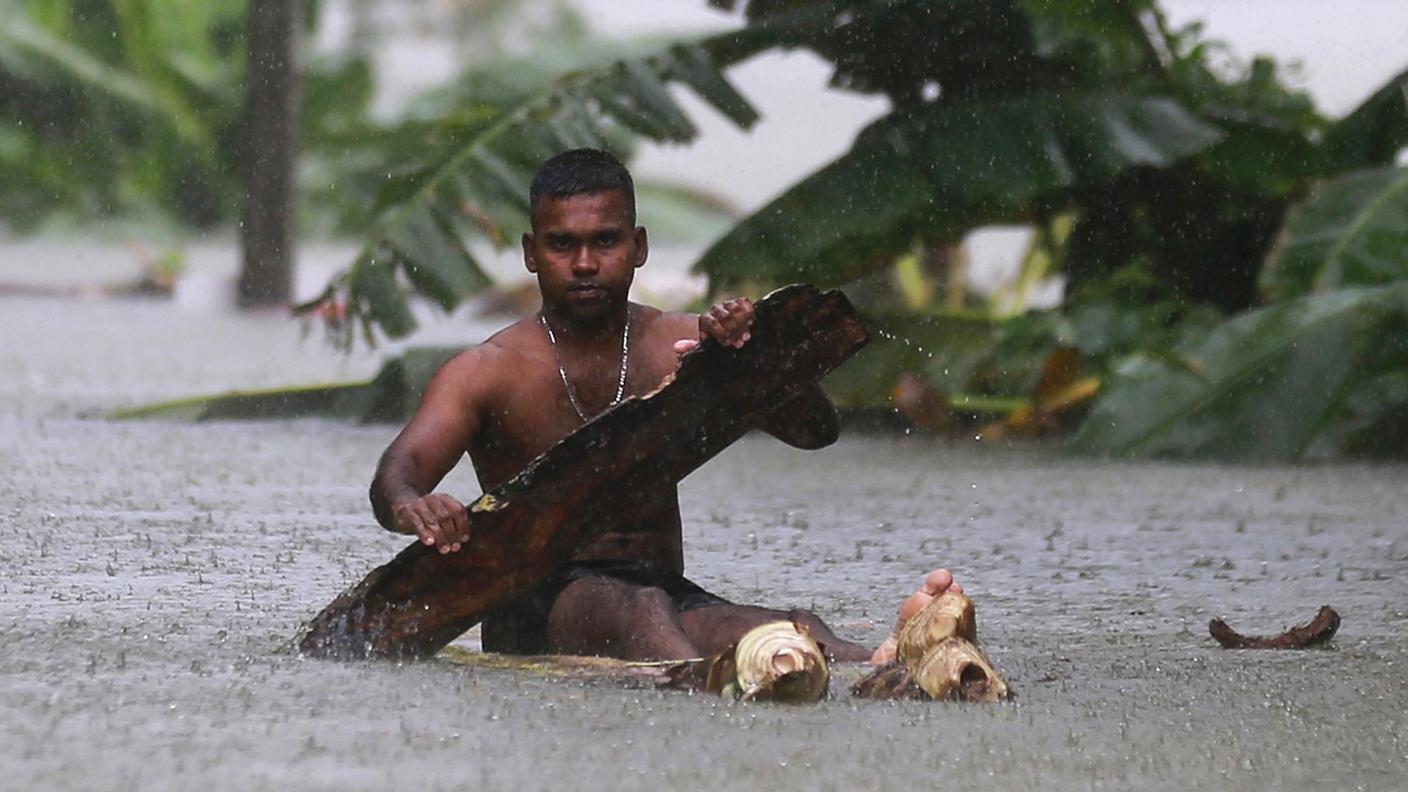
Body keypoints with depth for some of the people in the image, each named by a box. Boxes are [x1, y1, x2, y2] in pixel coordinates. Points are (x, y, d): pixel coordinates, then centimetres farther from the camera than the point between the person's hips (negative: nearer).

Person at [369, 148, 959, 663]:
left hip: (668, 591, 4)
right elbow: (395, 475, -14)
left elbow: (815, 430, 0)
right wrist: (411, 506, -41)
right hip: (534, 612, -3)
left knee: (797, 631, -29)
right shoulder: (489, 371, 2)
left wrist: (756, 355, -22)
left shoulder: (678, 346, 11)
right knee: (640, 610, -39)